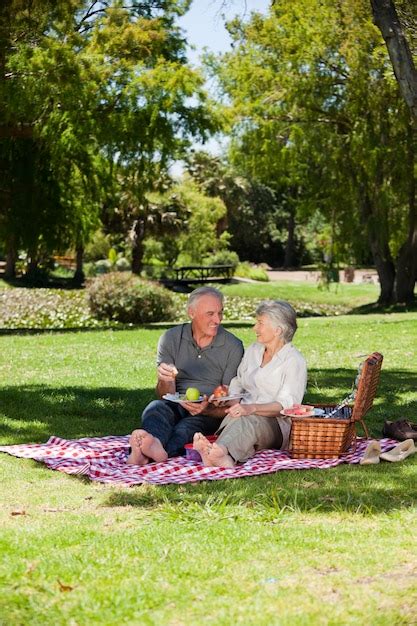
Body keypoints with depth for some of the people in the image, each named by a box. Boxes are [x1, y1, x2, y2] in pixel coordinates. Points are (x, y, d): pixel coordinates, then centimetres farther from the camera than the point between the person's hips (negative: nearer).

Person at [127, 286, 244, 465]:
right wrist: (165, 381, -25)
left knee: (188, 425, -36)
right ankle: (155, 443, -68)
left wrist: (206, 409, -25)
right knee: (156, 408, -33)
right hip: (175, 406, 2)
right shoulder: (171, 339, 4)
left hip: (212, 412, -2)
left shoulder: (233, 347, 0)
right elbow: (164, 396, 1)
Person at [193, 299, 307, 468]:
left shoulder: (294, 360, -1)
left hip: (275, 424, -5)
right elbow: (237, 384, 23)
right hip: (244, 414, 5)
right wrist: (232, 401, -2)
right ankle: (224, 457, -72)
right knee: (234, 417, -35)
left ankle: (218, 450, -74)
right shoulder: (253, 350, 21)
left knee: (248, 420, -40)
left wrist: (252, 408, -30)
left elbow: (286, 404, -14)